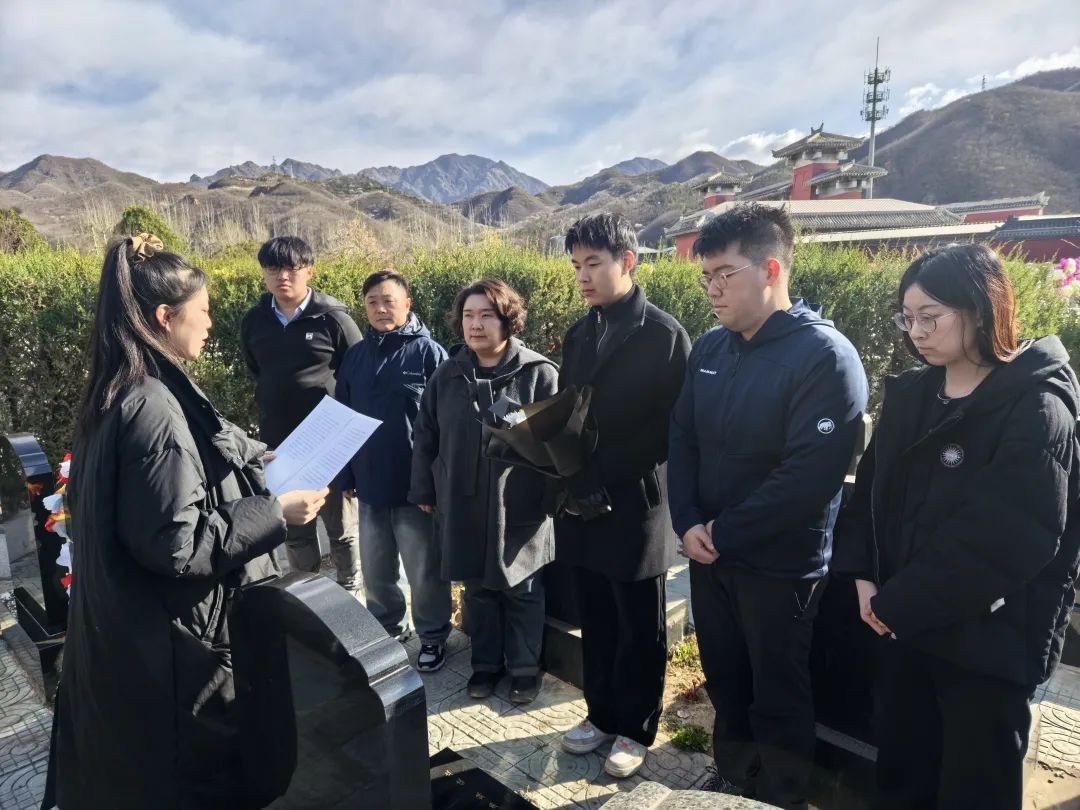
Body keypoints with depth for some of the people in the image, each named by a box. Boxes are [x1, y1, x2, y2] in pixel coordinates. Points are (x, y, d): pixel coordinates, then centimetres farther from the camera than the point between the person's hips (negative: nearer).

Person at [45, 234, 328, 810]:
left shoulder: (121, 394, 3)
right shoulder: (153, 408, -27)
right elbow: (175, 543, -27)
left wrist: (254, 461, 17)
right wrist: (274, 514, -21)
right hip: (166, 644, -9)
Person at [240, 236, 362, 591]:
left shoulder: (333, 319, -10)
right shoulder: (254, 321, 2)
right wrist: (277, 404, 15)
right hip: (278, 444, 4)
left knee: (341, 525, 12)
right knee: (294, 530, 16)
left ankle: (349, 591, 30)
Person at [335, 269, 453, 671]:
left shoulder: (428, 352, -9)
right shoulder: (355, 356, 5)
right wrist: (346, 475, 9)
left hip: (416, 484, -4)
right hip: (370, 483, 5)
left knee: (424, 570, 9)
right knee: (375, 570, 17)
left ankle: (433, 636, 28)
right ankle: (386, 628, 39)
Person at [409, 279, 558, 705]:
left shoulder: (539, 374, -9)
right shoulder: (446, 375, 3)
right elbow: (426, 439, 9)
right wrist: (424, 491, 10)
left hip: (521, 509, -3)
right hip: (464, 507, 3)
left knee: (522, 591, 11)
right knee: (477, 590, 16)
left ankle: (525, 667, 31)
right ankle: (486, 663, 35)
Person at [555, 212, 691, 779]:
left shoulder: (664, 334, -9)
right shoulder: (578, 334, 10)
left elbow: (669, 428, -12)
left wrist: (605, 482, -15)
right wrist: (568, 480, -1)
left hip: (634, 506, -5)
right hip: (581, 504, 6)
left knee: (639, 629, 12)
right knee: (596, 623, 18)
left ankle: (635, 729, 31)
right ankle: (601, 714, 37)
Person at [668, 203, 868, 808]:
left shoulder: (826, 357, -18)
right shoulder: (710, 347, 2)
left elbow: (811, 474, -23)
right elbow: (682, 439, 5)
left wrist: (725, 532, -16)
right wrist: (688, 524, -8)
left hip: (782, 565, -6)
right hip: (709, 554, 6)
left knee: (778, 695, 14)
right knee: (724, 680, 22)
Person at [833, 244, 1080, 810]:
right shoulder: (909, 393, 5)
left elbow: (1006, 540, -22)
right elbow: (872, 489, 8)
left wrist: (898, 604, -18)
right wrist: (864, 576, -5)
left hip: (986, 639, -5)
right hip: (906, 624, 6)